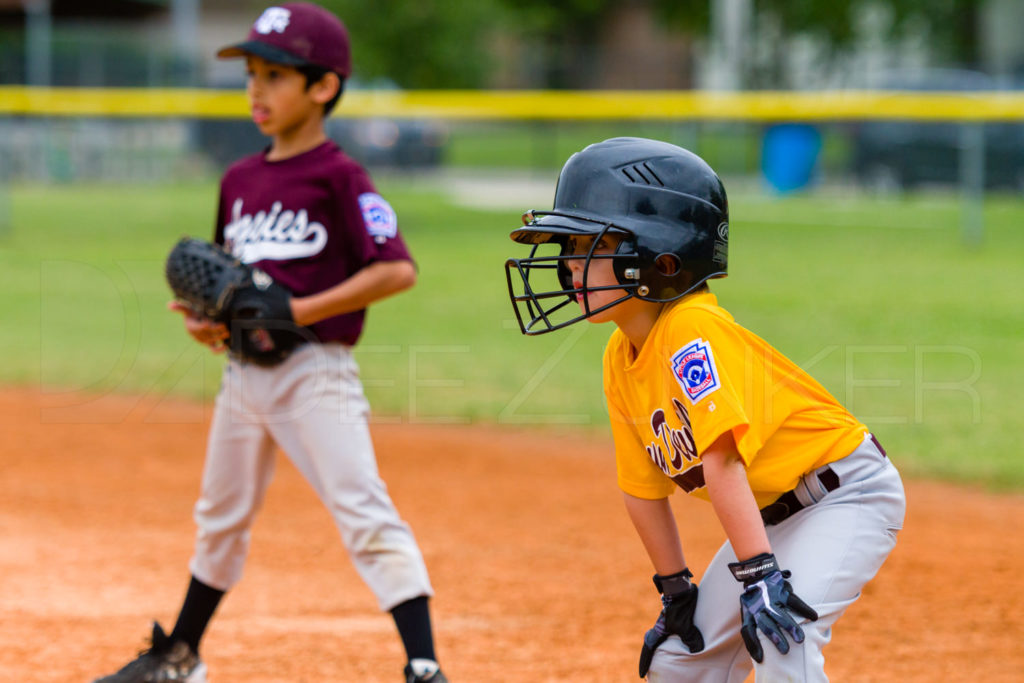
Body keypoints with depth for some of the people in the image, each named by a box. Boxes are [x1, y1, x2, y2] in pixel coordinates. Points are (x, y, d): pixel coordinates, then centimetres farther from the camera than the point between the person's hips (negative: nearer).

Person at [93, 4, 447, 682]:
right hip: (243, 372, 8)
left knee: (365, 513, -16)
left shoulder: (338, 177, -10)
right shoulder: (241, 179, 12)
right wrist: (205, 317, 0)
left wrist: (301, 311, -22)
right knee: (221, 517, 22)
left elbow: (398, 270, -19)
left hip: (314, 368, -8)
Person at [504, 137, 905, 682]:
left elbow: (719, 460, -35)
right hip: (771, 514, 9)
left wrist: (759, 575, -40)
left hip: (848, 493, -9)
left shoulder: (692, 330, -27)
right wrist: (675, 591, 11)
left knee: (781, 631, -29)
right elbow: (644, 489, 9)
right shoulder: (621, 359, 0)